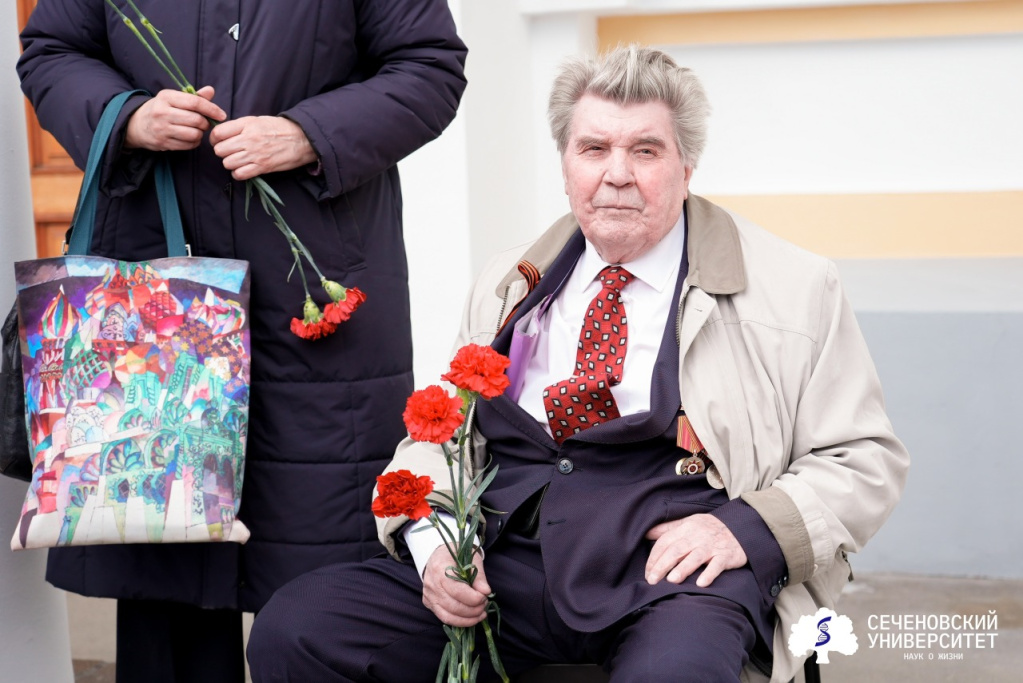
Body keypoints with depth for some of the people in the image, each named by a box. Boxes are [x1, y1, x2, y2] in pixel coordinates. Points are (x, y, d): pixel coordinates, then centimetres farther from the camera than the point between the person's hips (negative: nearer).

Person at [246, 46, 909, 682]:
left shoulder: (794, 288, 8)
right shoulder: (508, 287, 19)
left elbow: (867, 459, 6)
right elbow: (437, 435, 19)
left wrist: (745, 529, -11)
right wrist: (432, 540, -3)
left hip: (673, 566, -4)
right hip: (506, 560, 4)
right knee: (291, 628, -17)